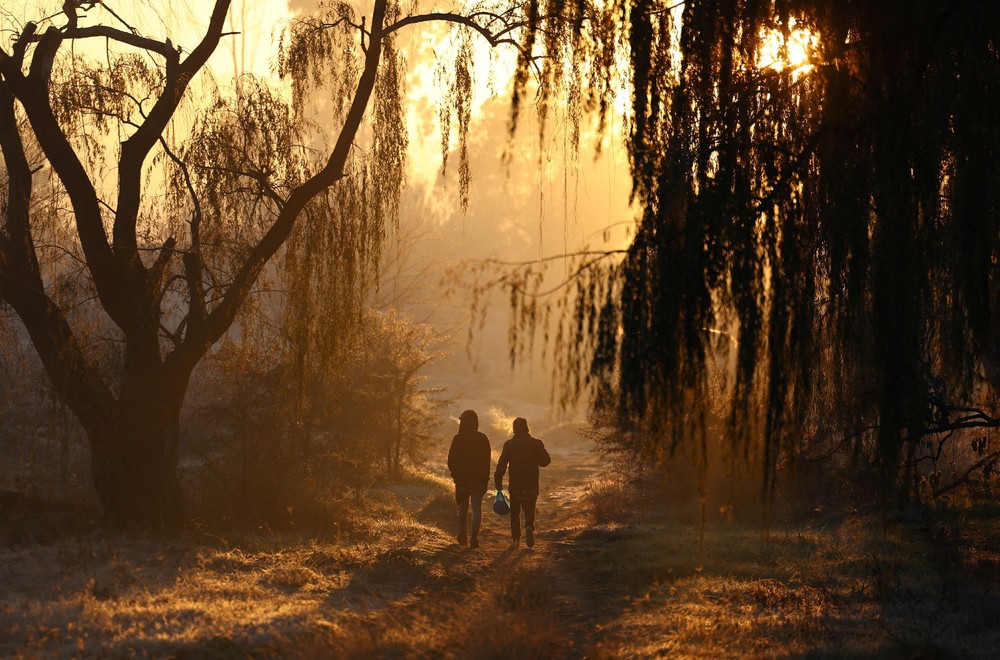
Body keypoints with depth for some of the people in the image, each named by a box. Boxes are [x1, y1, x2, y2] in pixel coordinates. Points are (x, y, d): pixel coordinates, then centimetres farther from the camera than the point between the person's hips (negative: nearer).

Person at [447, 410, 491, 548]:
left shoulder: (458, 439, -8)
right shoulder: (483, 439, -2)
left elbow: (451, 461, -6)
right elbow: (487, 461, 1)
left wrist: (456, 475, 11)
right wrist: (485, 479, 8)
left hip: (462, 479, 0)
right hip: (479, 479, 0)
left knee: (462, 508, 14)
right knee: (477, 507, 3)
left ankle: (462, 535, 18)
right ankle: (474, 536, -9)